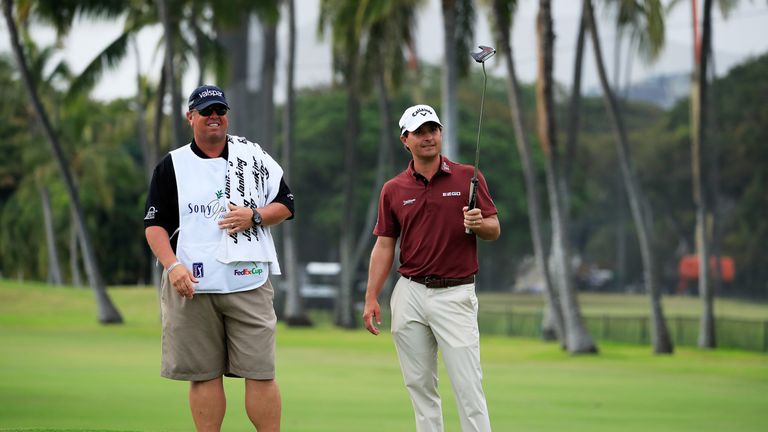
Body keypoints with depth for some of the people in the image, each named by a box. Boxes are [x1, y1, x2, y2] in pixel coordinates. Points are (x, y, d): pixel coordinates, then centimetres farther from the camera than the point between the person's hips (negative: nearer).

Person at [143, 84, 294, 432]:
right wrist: (173, 266, -12)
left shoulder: (253, 156, 10)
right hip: (192, 284, 0)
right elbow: (155, 225, 4)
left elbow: (285, 205, 12)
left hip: (248, 282, 0)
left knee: (260, 372, -5)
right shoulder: (171, 165, 8)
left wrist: (254, 216, -8)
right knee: (203, 374, 3)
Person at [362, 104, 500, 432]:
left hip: (455, 294, -3)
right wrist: (371, 299, 3)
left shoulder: (468, 178, 0)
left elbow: (494, 230, 2)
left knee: (468, 385, -8)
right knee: (419, 383, 7)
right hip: (409, 293, 3)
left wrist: (479, 224, -22)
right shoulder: (393, 190, 7)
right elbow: (384, 246, 9)